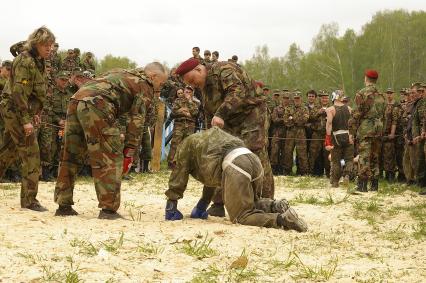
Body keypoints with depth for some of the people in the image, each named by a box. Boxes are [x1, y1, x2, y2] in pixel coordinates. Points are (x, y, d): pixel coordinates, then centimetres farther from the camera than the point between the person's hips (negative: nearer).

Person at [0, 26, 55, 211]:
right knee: (31, 154, -9)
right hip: (15, 111, -10)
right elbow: (19, 92, -24)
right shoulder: (25, 61, -18)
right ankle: (29, 200, -6)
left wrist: (35, 112, 20)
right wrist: (26, 120, -26)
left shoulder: (37, 61, 12)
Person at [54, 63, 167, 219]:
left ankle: (64, 205, 20)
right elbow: (136, 121, 3)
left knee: (71, 156, 15)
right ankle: (108, 209, -4)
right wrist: (129, 153, 4)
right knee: (111, 159, 0)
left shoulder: (120, 73, 34)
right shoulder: (144, 85, 11)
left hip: (75, 101, 8)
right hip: (97, 106, -8)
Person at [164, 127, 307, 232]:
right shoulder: (212, 134, 43)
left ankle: (282, 219, -21)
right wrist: (202, 205, 50)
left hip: (235, 166, -8)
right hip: (254, 160, 8)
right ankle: (274, 206, 2)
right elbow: (211, 175, 47)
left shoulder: (188, 143, 24)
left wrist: (171, 204, 24)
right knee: (248, 203, 29)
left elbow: (179, 173, 19)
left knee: (241, 216, 0)